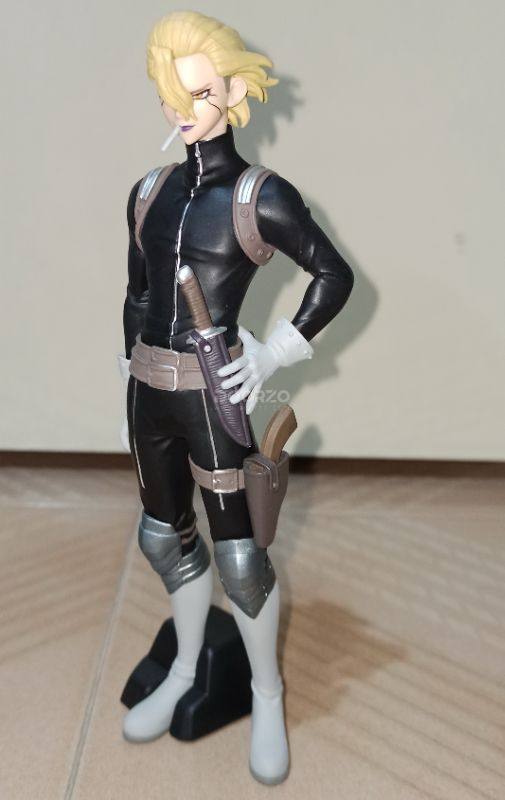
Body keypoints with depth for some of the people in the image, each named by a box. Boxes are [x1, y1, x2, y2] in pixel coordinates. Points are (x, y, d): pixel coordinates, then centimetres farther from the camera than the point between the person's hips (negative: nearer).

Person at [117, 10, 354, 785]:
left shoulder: (263, 196, -10)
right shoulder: (149, 191, 6)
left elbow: (336, 276, -4)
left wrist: (274, 355, -9)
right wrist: (130, 375, 15)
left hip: (215, 394, -6)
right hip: (149, 389, 6)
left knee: (238, 553, 3)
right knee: (166, 535, 17)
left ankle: (267, 697, 28)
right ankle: (186, 672, 41)